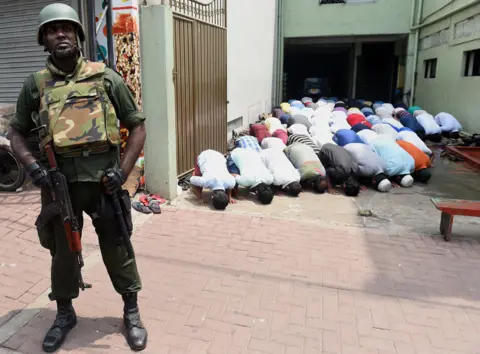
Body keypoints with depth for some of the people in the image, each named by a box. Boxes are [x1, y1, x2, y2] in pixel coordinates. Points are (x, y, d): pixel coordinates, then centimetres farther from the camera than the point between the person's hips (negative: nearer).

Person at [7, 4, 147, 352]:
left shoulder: (106, 78, 1)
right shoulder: (35, 84, 5)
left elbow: (138, 126, 2)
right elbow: (17, 132, 12)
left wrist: (123, 171, -9)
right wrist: (32, 166, -7)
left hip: (103, 179, -1)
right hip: (58, 182, 2)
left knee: (116, 247, 9)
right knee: (62, 250, 15)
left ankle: (132, 312, 28)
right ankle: (65, 314, 38)